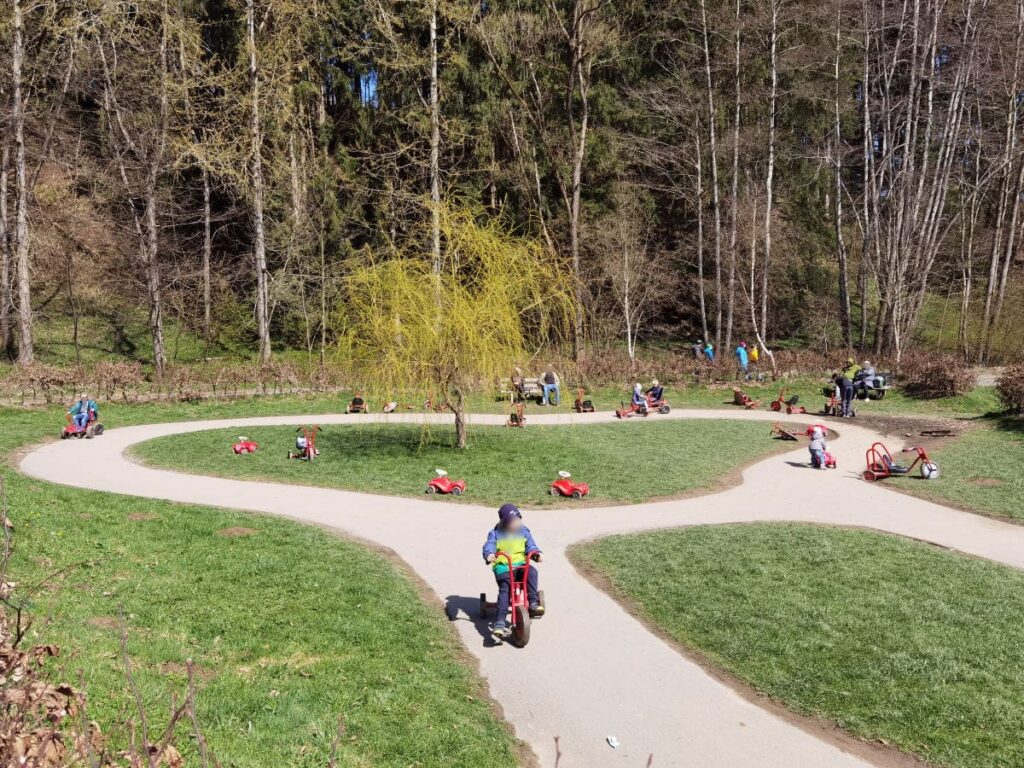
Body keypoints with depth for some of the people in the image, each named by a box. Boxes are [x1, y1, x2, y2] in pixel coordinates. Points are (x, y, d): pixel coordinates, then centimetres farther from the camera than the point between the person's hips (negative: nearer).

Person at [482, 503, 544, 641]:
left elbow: (530, 546, 9)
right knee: (505, 588, -27)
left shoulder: (524, 531, 11)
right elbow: (488, 546, -11)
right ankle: (499, 624, -32)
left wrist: (537, 553, -15)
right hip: (502, 565, -3)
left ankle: (533, 603, -27)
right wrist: (489, 554, -35)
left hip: (520, 563, 3)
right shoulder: (495, 533, 2)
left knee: (532, 572, -31)